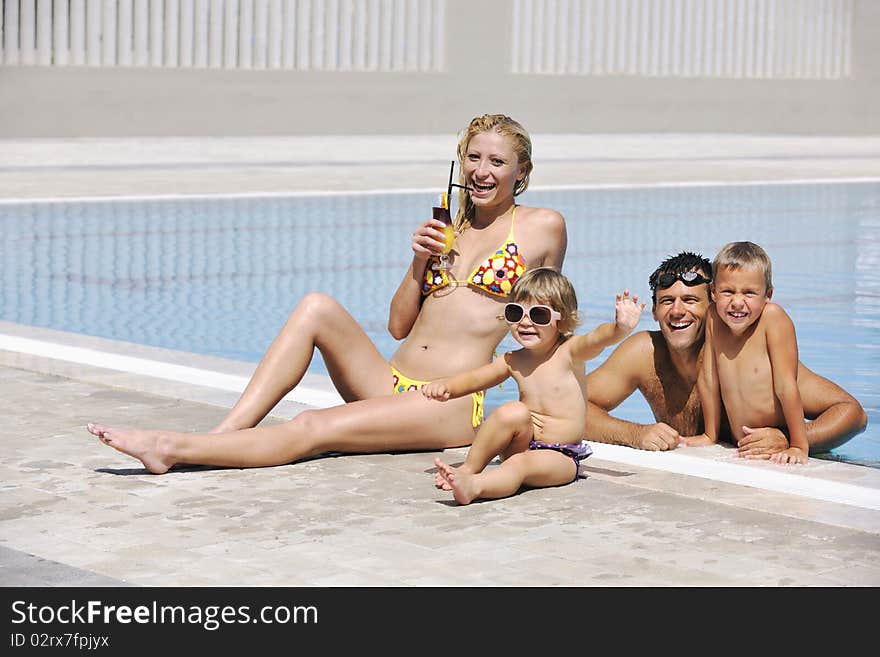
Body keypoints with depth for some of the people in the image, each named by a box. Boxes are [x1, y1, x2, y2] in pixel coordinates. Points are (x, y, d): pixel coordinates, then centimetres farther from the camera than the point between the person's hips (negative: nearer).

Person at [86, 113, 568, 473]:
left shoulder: (542, 227, 3)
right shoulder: (447, 230, 18)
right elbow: (398, 326, 13)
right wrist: (420, 263, -1)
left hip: (451, 406, -6)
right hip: (390, 383, 6)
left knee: (313, 430, -28)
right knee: (316, 307, -20)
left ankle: (174, 448, -31)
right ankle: (224, 433, -29)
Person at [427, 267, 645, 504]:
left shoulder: (569, 352, -8)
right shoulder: (513, 361, 6)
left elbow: (597, 338, -29)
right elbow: (474, 379, 18)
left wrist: (621, 327, -51)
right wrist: (445, 387, -3)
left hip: (561, 457, -4)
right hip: (521, 445, 4)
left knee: (522, 463, -34)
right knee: (514, 412, -25)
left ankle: (472, 486, -57)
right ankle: (469, 468, -19)